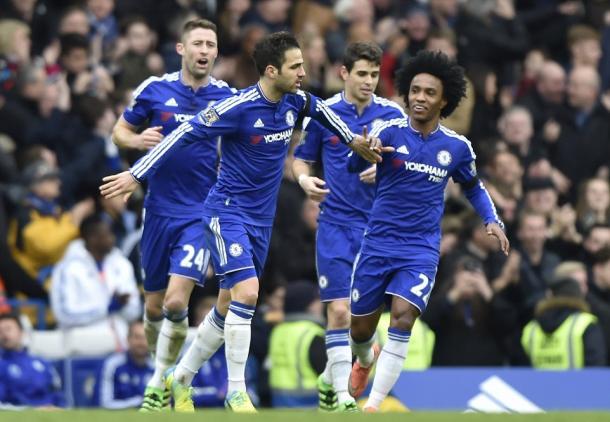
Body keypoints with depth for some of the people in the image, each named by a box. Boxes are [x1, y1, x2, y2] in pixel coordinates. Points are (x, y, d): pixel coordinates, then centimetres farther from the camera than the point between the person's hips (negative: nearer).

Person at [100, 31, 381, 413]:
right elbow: (186, 134, -19)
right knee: (246, 292, -22)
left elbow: (321, 109, 25)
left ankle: (181, 378, 27)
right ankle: (236, 392, -13)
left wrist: (353, 140, 33)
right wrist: (137, 176, -21)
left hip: (261, 219, 7)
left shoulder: (296, 102, 0)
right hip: (228, 212, -7)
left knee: (229, 309, 11)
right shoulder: (238, 108, -21)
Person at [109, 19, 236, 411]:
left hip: (203, 213, -2)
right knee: (154, 306, 9)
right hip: (160, 211, 2)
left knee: (176, 301, -16)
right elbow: (120, 131, 10)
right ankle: (165, 372, 32)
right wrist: (136, 140, -12)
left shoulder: (229, 97, -1)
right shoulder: (155, 89, 0)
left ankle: (159, 387, -5)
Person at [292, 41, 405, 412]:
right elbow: (302, 158, 12)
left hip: (379, 225, 2)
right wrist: (305, 179, -10)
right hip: (336, 225, -2)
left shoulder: (392, 114, 1)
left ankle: (331, 379, 28)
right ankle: (342, 398, -9)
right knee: (340, 310, -11)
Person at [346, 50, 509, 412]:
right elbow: (351, 165, -18)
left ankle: (374, 405, -18)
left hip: (421, 250, 0)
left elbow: (474, 187, 20)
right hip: (378, 243, 0)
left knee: (402, 318, -21)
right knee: (360, 328, 10)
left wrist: (493, 221, 3)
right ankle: (366, 361, 48)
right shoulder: (389, 132, -7)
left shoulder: (457, 147, 2)